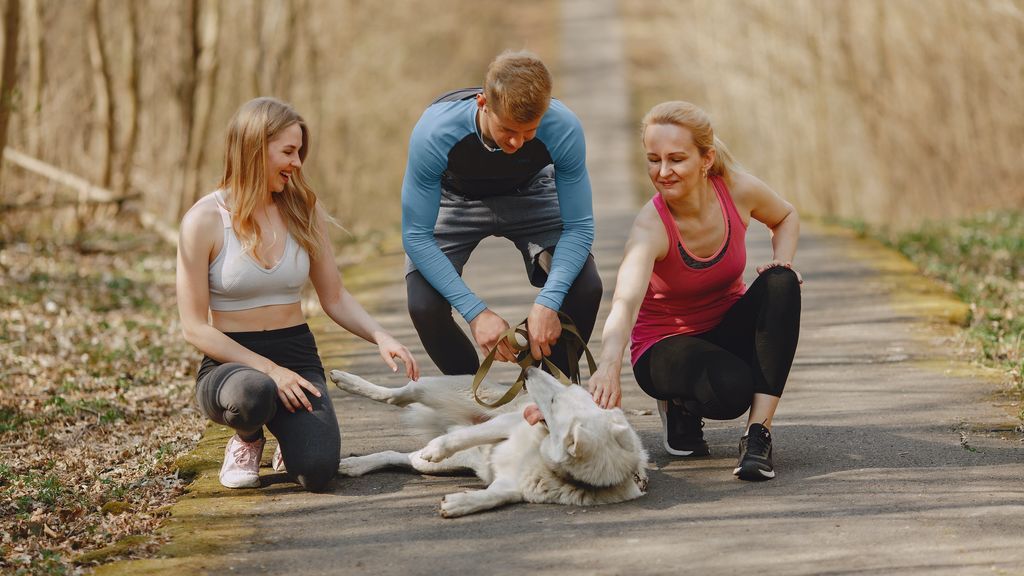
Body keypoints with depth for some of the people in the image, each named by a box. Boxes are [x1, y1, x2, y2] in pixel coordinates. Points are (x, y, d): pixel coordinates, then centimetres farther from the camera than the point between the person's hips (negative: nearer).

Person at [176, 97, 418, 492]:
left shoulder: (303, 211, 5)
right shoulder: (205, 220, -9)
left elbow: (335, 299, 11)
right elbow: (195, 328, -10)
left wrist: (380, 336, -9)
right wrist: (268, 369, -19)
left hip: (297, 355, 3)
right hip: (231, 361, -3)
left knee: (317, 471, -25)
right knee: (253, 394, -41)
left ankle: (290, 433, 13)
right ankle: (247, 440, -2)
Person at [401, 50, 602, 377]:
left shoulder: (563, 129, -34)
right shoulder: (434, 132, -38)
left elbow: (579, 227, -24)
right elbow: (416, 236, -31)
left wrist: (548, 303, -39)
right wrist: (476, 312, -39)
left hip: (529, 195, 1)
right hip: (455, 200, -1)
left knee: (585, 288, -23)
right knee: (424, 305, -25)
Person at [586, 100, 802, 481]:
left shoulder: (738, 190, -16)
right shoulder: (651, 227, -29)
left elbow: (786, 217, 9)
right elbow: (625, 301, -48)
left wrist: (782, 263, -12)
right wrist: (609, 364, -67)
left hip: (728, 328, 5)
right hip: (665, 344, -5)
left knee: (781, 284, -26)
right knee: (732, 386, -36)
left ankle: (759, 434, -26)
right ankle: (679, 406, 1)